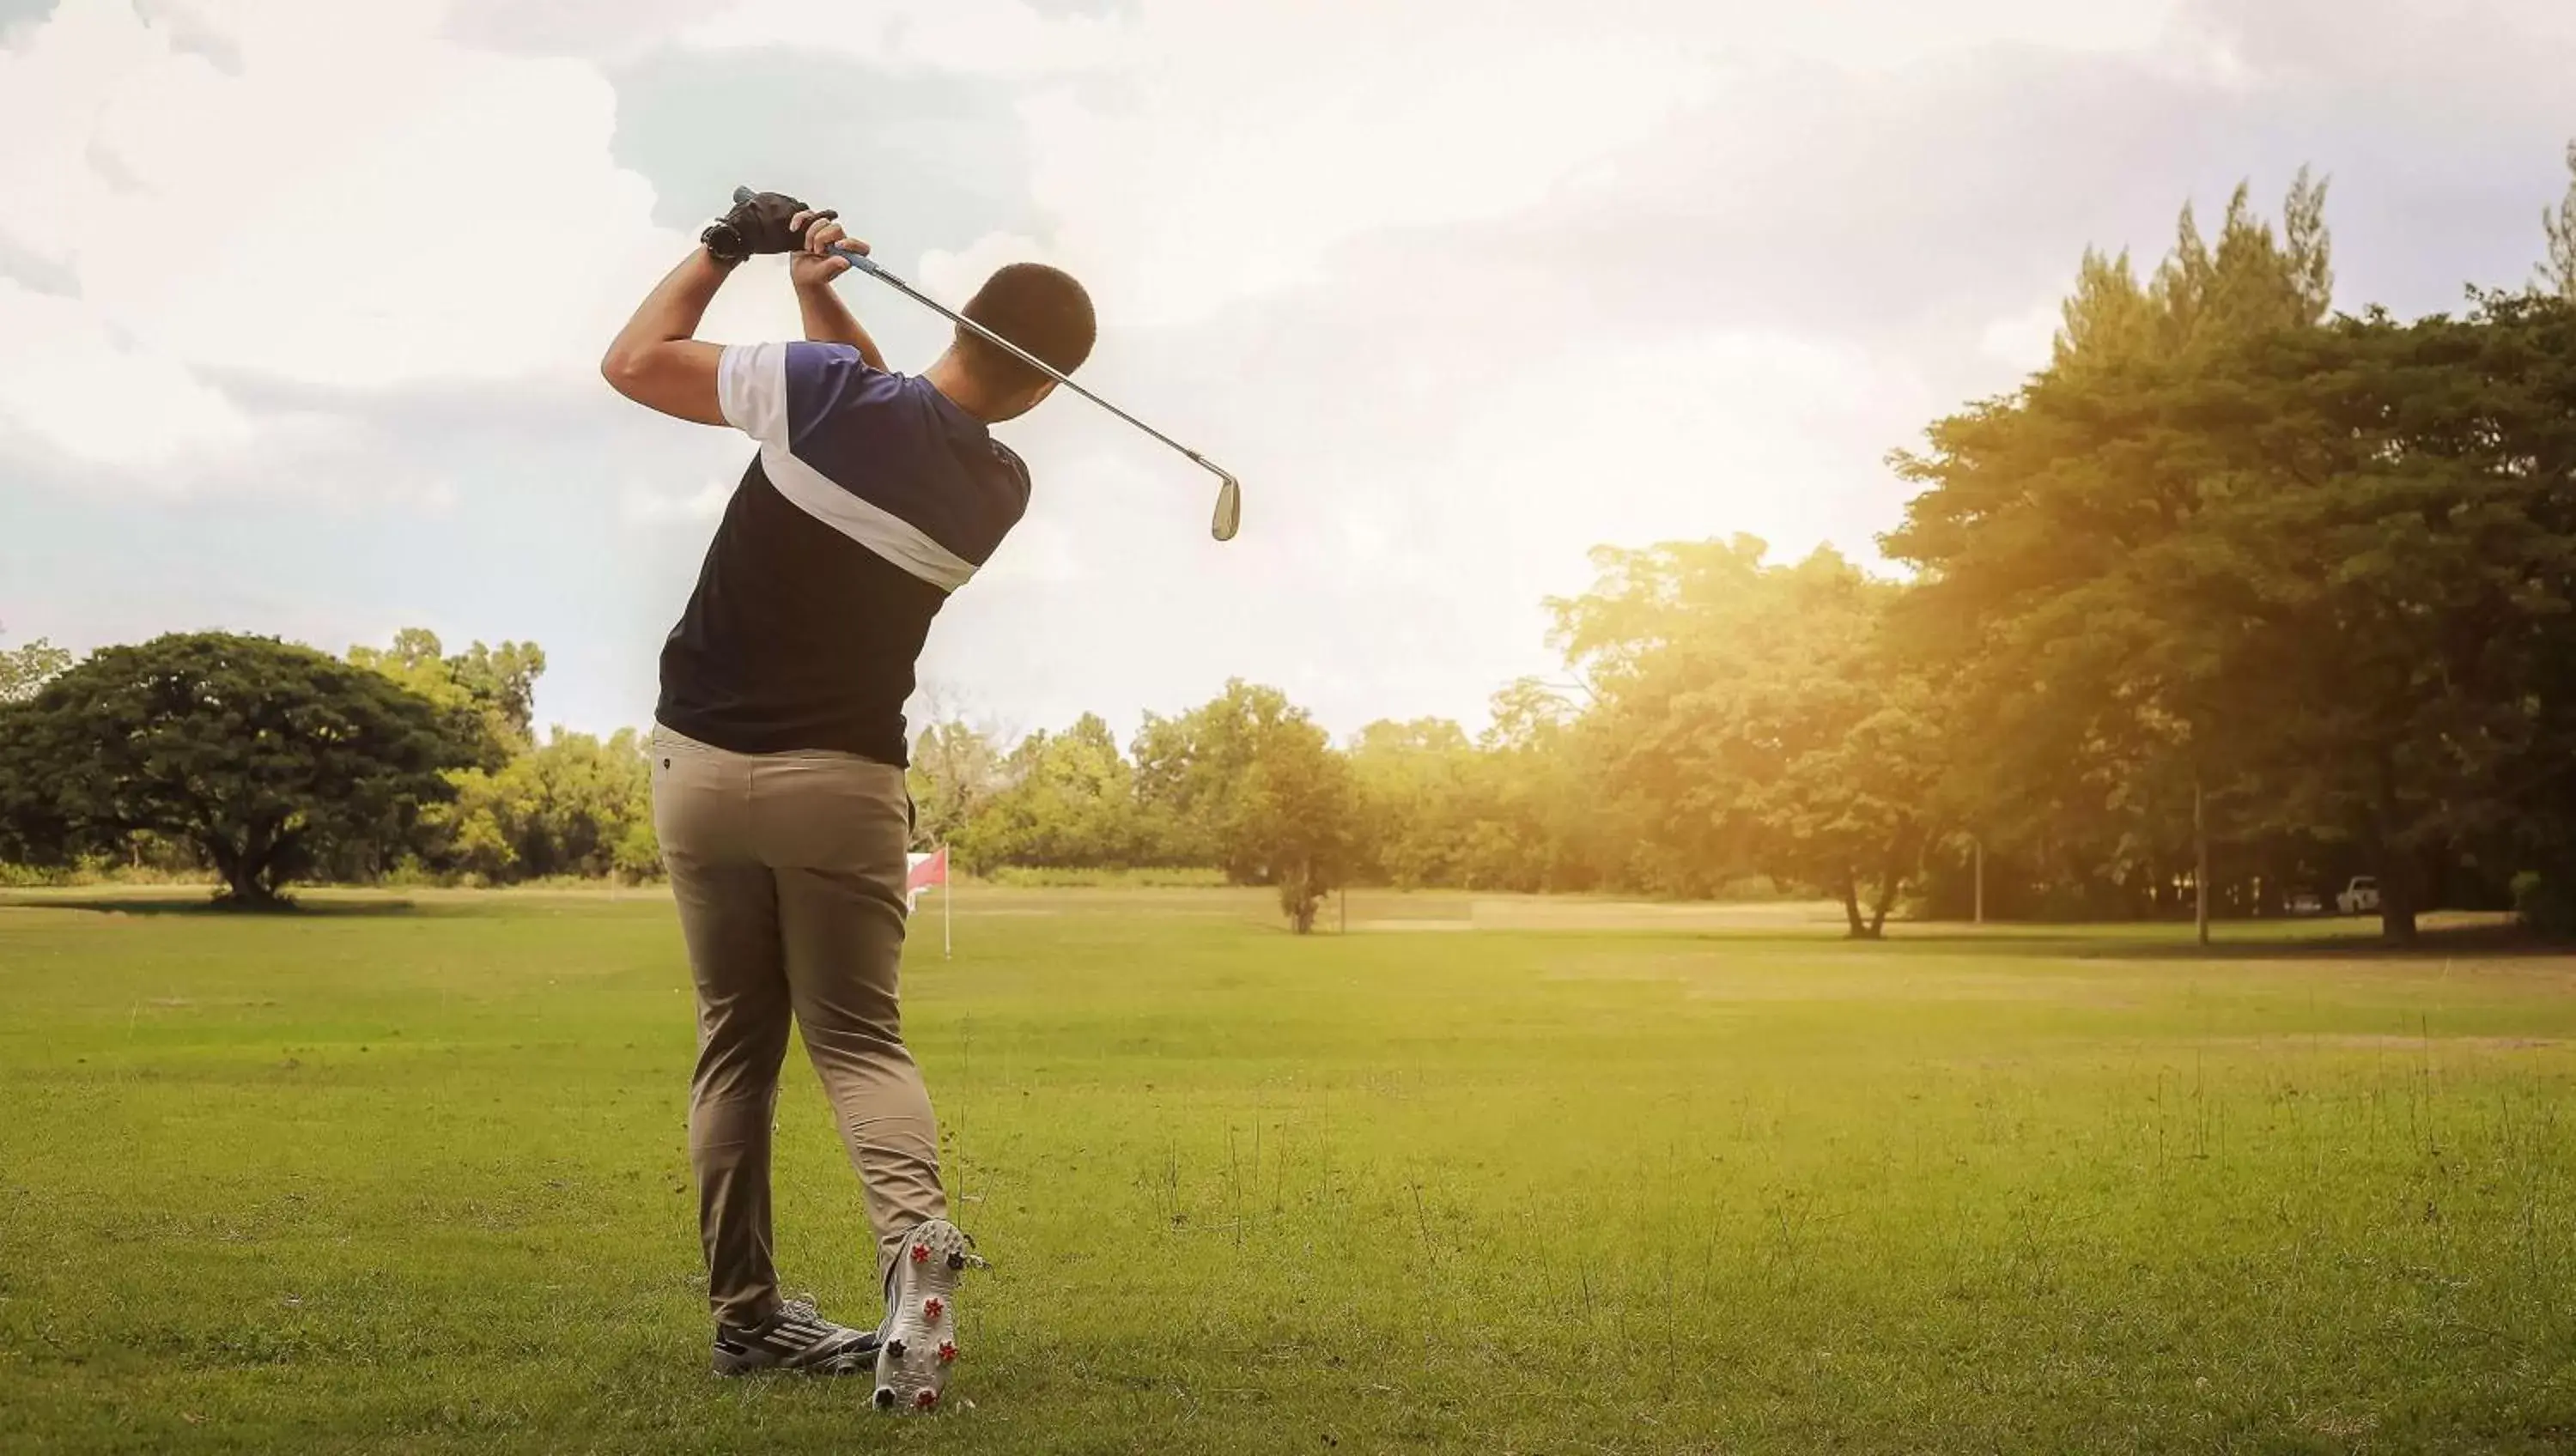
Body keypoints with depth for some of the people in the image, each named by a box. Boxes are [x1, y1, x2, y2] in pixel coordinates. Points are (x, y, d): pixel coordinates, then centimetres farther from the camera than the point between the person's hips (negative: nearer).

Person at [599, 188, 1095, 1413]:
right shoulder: (1000, 493, -2)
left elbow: (633, 360, -2)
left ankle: (745, 1311, 13)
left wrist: (726, 247, 7)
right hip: (843, 784, 0)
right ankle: (915, 1234, -23)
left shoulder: (822, 388, -13)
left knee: (736, 1042, 12)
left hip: (700, 766, 0)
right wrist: (825, 293, 6)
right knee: (857, 1034, 7)